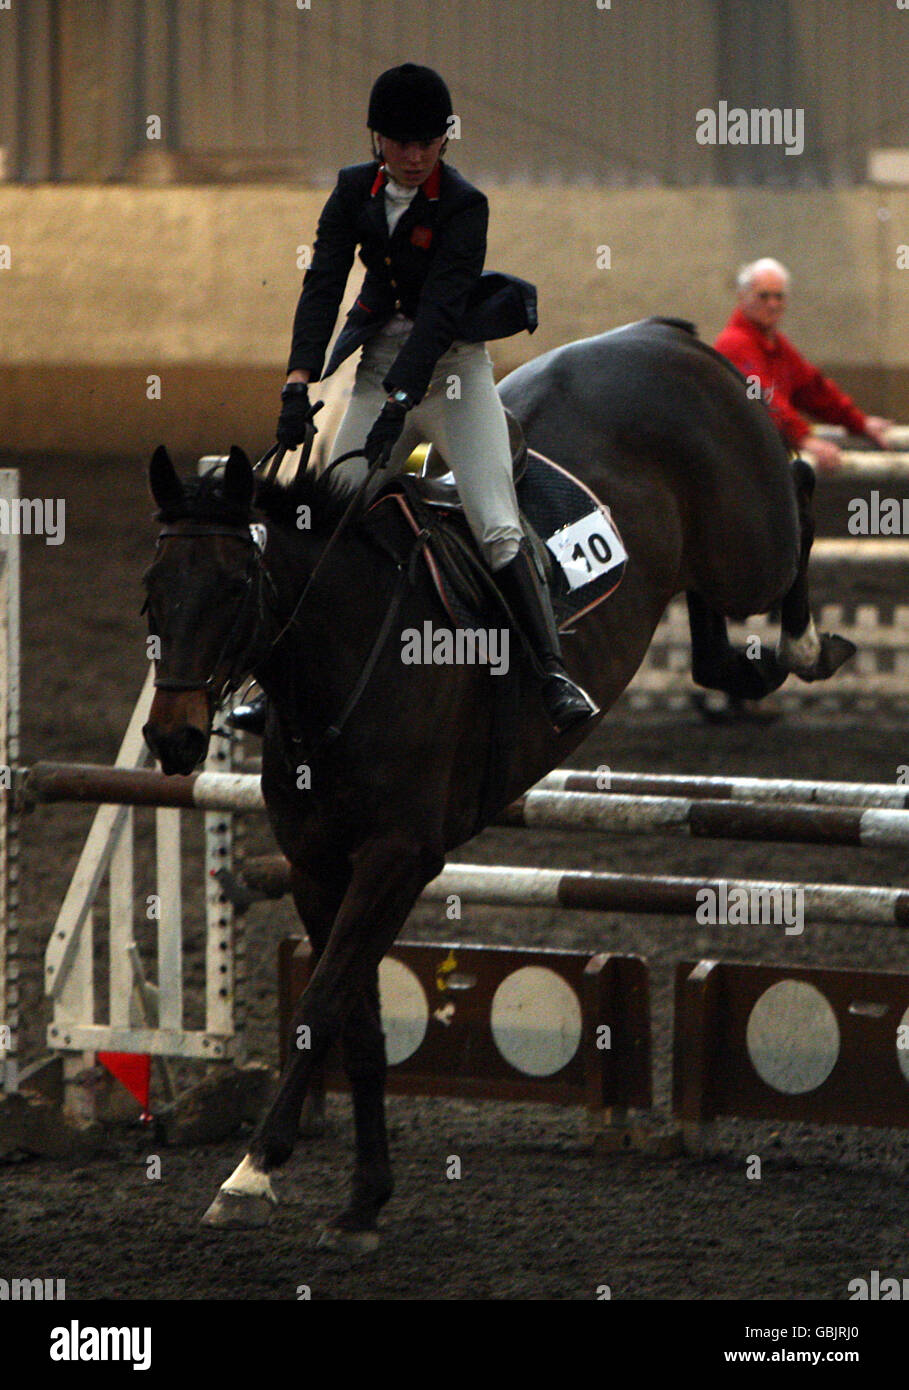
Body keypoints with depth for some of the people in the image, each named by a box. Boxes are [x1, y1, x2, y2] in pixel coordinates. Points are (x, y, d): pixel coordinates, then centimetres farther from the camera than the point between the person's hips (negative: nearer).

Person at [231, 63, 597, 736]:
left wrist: (399, 404, -33)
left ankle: (555, 678, -17)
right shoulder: (356, 191, 0)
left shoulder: (463, 206, -14)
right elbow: (323, 284, -7)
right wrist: (300, 381, -21)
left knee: (498, 528, -16)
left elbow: (439, 309, -23)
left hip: (454, 366, -4)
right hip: (380, 365, 4)